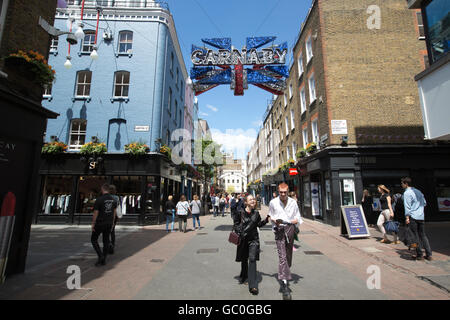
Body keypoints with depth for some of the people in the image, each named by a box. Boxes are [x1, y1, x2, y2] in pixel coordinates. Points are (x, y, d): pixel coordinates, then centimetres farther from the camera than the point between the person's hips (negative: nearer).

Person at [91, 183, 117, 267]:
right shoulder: (113, 200, 2)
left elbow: (95, 213, -14)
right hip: (109, 223, 5)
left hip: (100, 223, -5)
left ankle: (100, 256, 1)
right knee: (106, 241, 11)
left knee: (94, 239, 13)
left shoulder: (99, 199, -17)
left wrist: (93, 224, -4)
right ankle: (103, 260, 16)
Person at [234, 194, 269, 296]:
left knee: (252, 259, -9)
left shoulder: (256, 213, -2)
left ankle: (253, 285, -3)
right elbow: (235, 224, 0)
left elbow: (259, 224, 9)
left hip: (254, 239, 0)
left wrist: (266, 219, -4)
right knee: (244, 259, 16)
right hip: (243, 239, 0)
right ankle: (243, 276, 46)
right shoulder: (240, 212, -9)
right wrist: (239, 232, -13)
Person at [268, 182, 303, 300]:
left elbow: (298, 218, 11)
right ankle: (285, 284, -12)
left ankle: (284, 275, 40)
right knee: (282, 256, -12)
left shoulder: (293, 202, 5)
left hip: (290, 229, 3)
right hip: (279, 230, -3)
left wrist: (294, 221, -10)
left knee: (288, 255, 15)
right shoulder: (273, 202, 0)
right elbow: (271, 216, 11)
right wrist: (275, 221, -9)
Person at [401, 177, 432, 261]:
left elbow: (407, 206, -16)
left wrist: (407, 217, -16)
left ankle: (420, 255, 6)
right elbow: (424, 203, 19)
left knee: (416, 236, 1)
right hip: (421, 216, 7)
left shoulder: (407, 193, -10)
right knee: (423, 235, 14)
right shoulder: (418, 191, 13)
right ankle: (429, 255, 15)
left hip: (413, 217, -7)